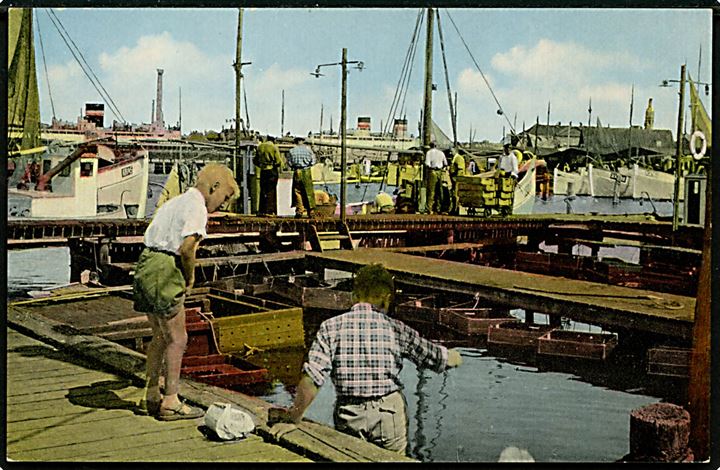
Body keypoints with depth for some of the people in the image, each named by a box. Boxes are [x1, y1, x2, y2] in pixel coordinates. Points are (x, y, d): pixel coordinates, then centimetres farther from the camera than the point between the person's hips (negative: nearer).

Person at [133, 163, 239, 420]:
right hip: (165, 271, -10)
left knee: (160, 336, 19)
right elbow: (186, 247, -21)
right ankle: (171, 403, 4)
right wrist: (190, 277, -3)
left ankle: (152, 396, 28)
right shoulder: (196, 207, -9)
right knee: (177, 338, -1)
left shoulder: (176, 202, 21)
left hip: (146, 265, 10)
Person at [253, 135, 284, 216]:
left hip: (263, 171, 4)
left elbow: (255, 161, 12)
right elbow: (278, 161, -11)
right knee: (271, 191, -1)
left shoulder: (260, 147, 7)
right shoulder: (274, 147, -7)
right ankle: (270, 211, -4)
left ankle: (261, 211, 10)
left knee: (263, 191, 11)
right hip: (272, 171, -4)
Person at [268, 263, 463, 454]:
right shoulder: (395, 329, -3)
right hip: (390, 414, 0)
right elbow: (435, 356, 10)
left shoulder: (330, 327, -5)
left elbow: (311, 379, -14)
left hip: (348, 417, 1)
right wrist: (454, 357, 31)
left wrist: (293, 418, -8)